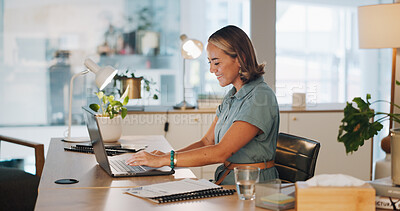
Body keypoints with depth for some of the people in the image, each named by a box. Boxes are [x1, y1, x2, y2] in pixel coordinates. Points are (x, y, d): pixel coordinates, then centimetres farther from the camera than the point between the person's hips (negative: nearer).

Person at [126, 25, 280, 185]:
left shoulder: (261, 98, -17)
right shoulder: (232, 96, 12)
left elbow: (221, 152, -23)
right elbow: (207, 142, 11)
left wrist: (165, 160, -22)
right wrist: (165, 155, -4)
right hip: (228, 181, 8)